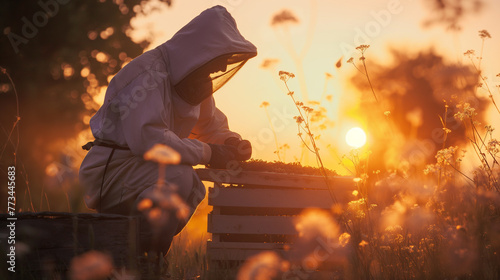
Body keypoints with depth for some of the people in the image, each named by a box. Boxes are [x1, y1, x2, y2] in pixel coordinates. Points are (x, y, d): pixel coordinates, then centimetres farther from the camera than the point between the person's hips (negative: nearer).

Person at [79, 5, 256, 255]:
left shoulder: (196, 80, 10)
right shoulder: (150, 73, -20)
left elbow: (211, 126, 22)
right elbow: (146, 138, -31)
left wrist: (233, 144, -1)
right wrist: (207, 153, -24)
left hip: (137, 167, 10)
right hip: (108, 168, -10)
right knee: (178, 176, -28)